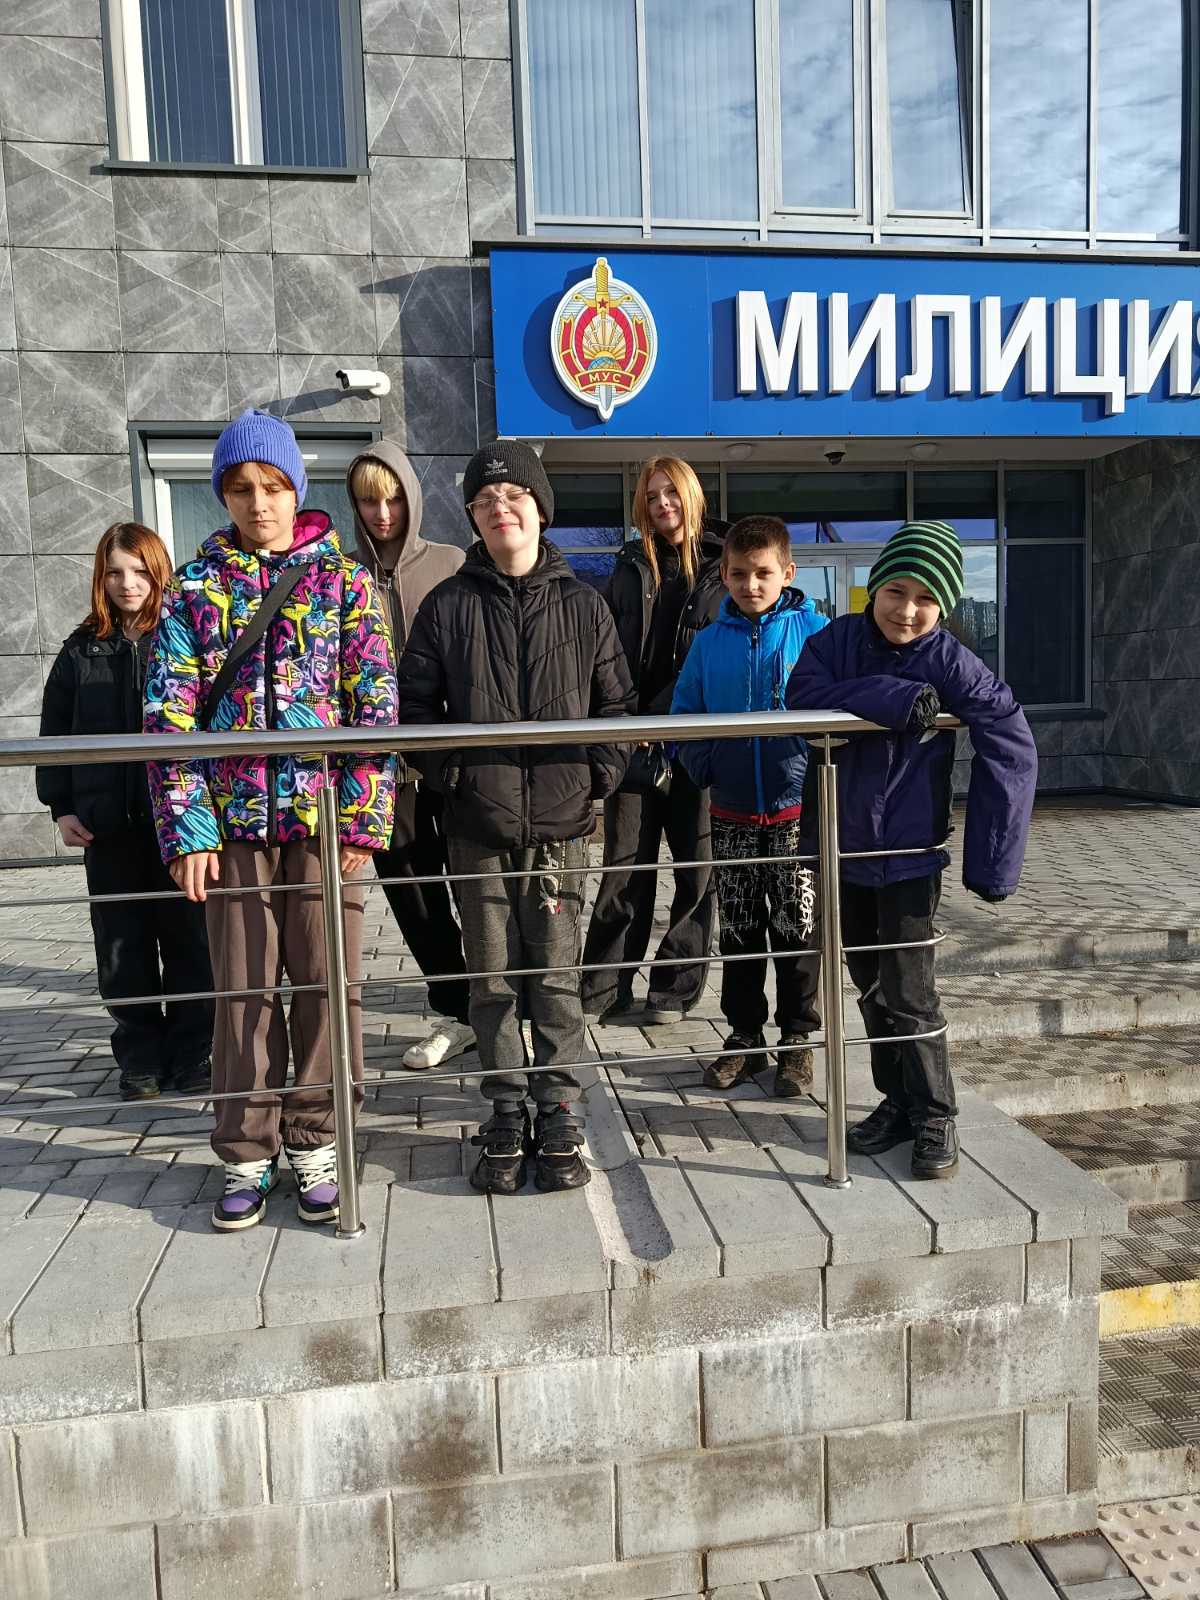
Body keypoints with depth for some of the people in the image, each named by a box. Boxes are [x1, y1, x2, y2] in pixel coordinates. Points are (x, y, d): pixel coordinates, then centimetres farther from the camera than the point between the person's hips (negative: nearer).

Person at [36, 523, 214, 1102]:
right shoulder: (81, 650, 9)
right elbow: (54, 732, 12)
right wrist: (61, 806, 4)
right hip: (107, 821, 3)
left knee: (188, 939, 4)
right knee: (122, 945, 9)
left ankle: (192, 1053, 18)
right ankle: (140, 1055, 22)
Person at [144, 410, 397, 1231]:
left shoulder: (345, 579, 4)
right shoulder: (194, 586, 7)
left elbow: (375, 705, -1)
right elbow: (170, 715, 3)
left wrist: (364, 817, -8)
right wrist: (187, 828, -6)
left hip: (324, 815, -1)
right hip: (234, 820, 1)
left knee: (326, 981, 4)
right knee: (245, 988, 8)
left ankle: (315, 1142, 21)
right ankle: (248, 1154, 22)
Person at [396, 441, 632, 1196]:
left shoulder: (583, 604, 6)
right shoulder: (448, 605, 5)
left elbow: (617, 706, 10)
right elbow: (415, 702, 8)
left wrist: (599, 776, -2)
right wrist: (449, 770, -4)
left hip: (560, 825, 0)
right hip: (478, 827, 1)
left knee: (557, 978, 4)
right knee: (494, 981, 8)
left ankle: (561, 1119, 18)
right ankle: (507, 1119, 22)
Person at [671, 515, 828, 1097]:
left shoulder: (813, 631, -5)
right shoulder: (710, 641, 3)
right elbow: (684, 715, 7)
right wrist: (703, 765, -9)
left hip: (796, 808, -3)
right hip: (731, 814, 3)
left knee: (797, 928, 6)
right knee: (738, 931, 12)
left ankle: (797, 1039, 22)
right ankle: (744, 1036, 27)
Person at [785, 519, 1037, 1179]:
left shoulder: (949, 660, -13)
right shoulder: (836, 640, -2)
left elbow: (1010, 747, -15)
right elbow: (802, 694, -19)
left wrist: (989, 858, -17)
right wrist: (892, 699, -28)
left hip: (909, 853, -4)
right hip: (845, 849, 5)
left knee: (908, 995, -1)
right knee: (871, 988, 15)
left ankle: (936, 1119, 18)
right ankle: (897, 1103, 32)